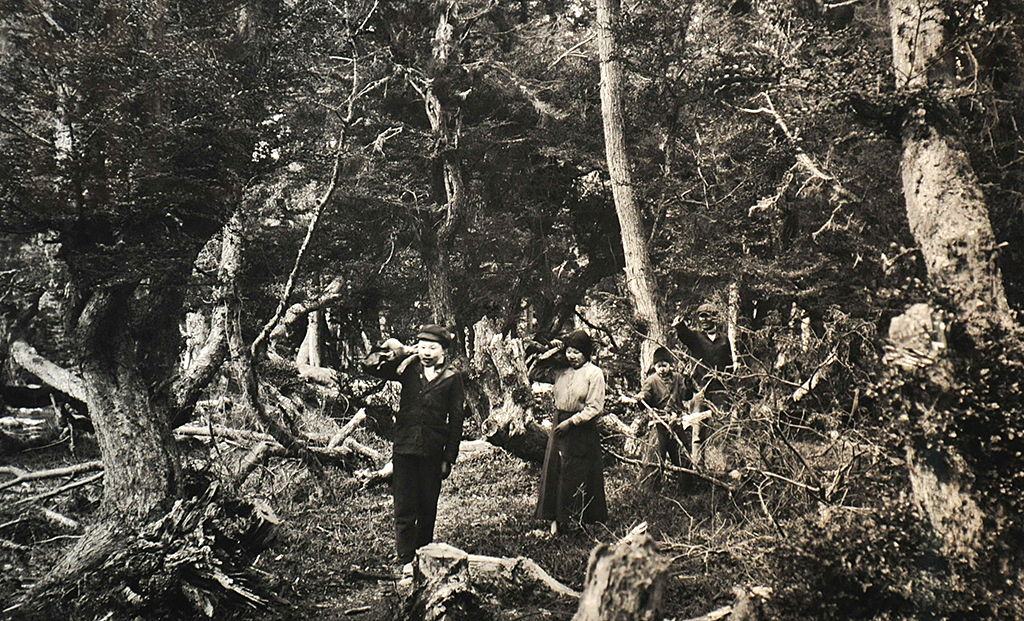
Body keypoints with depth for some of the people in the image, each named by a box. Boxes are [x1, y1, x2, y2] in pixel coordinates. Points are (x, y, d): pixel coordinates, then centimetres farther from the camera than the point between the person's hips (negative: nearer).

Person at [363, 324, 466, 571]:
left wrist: (449, 458, -1)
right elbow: (371, 367, 4)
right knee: (404, 507, 3)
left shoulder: (452, 377, -1)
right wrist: (392, 353, -14)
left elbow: (456, 419, 1)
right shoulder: (408, 368, 3)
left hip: (433, 452, -1)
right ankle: (406, 559, 13)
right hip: (405, 447, 1)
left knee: (428, 507, 11)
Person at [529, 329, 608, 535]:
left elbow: (595, 407, -13)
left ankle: (582, 519, 12)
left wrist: (571, 422, -15)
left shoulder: (594, 373, -9)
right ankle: (557, 519, 12)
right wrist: (550, 354, 2)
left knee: (579, 475, 0)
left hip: (582, 430, -5)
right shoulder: (560, 370, 6)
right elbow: (534, 374, 10)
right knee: (554, 470, 4)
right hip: (560, 424, 5)